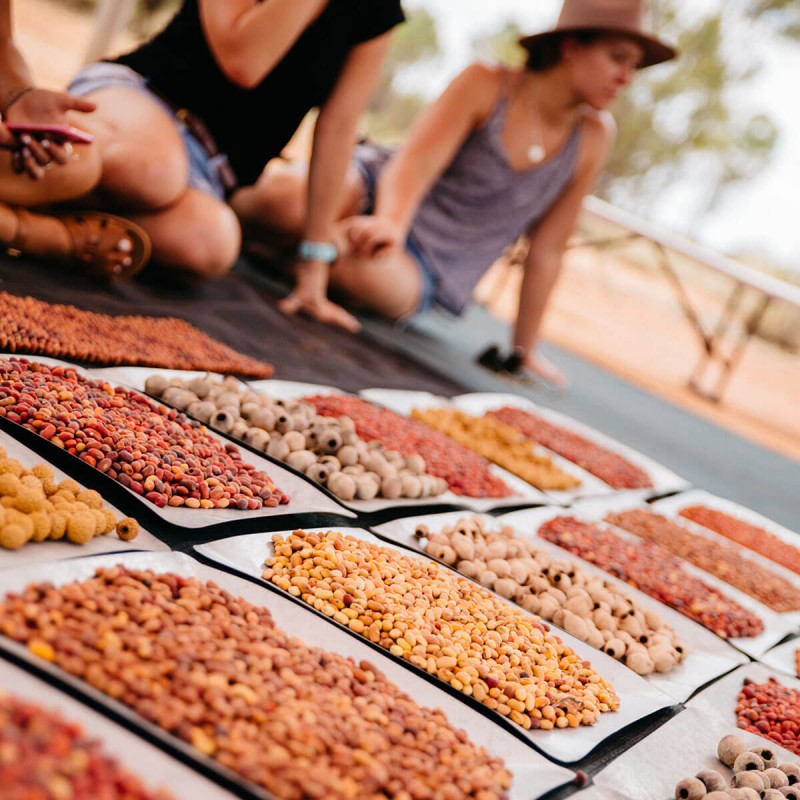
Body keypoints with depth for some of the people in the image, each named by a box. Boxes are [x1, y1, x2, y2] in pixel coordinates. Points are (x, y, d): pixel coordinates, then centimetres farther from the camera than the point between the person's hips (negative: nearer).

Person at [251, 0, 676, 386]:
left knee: (365, 270, -35)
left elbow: (547, 249, 2)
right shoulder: (485, 85, -10)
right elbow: (416, 160, -22)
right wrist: (391, 222, -44)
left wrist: (524, 350, 4)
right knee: (288, 193, -34)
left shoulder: (594, 136, -3)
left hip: (426, 270, 2)